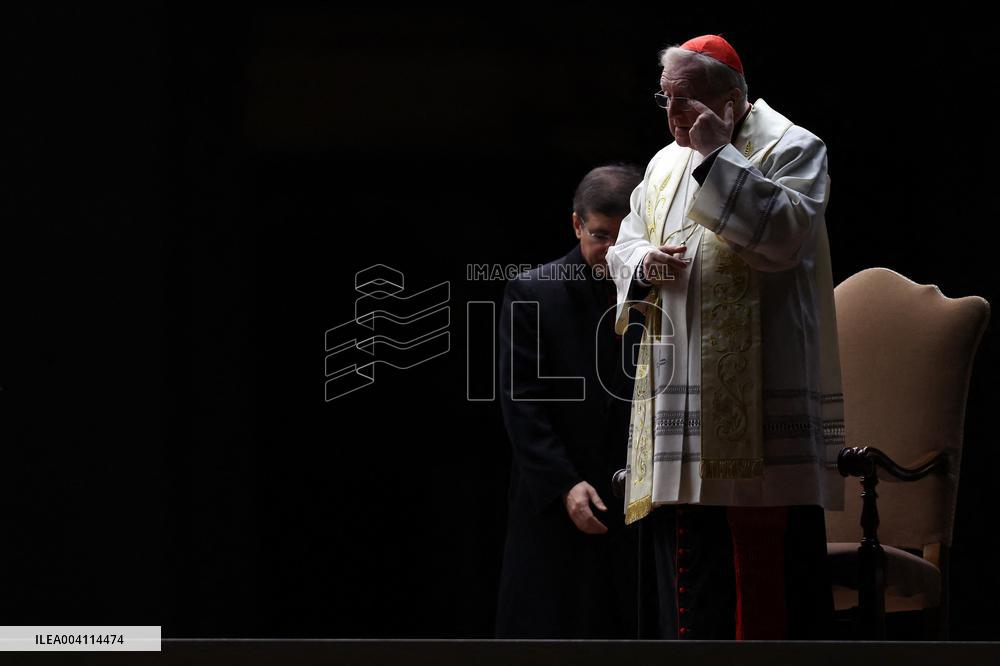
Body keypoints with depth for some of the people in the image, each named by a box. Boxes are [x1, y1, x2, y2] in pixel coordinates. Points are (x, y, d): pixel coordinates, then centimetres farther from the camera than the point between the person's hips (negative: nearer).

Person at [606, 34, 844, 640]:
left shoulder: (791, 149, -3)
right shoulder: (667, 163, 18)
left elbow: (786, 233, -19)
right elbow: (625, 242, 22)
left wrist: (718, 156, -18)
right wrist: (644, 262, -2)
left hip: (758, 387, -7)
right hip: (681, 391, 7)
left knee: (762, 543, -9)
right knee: (686, 539, 8)